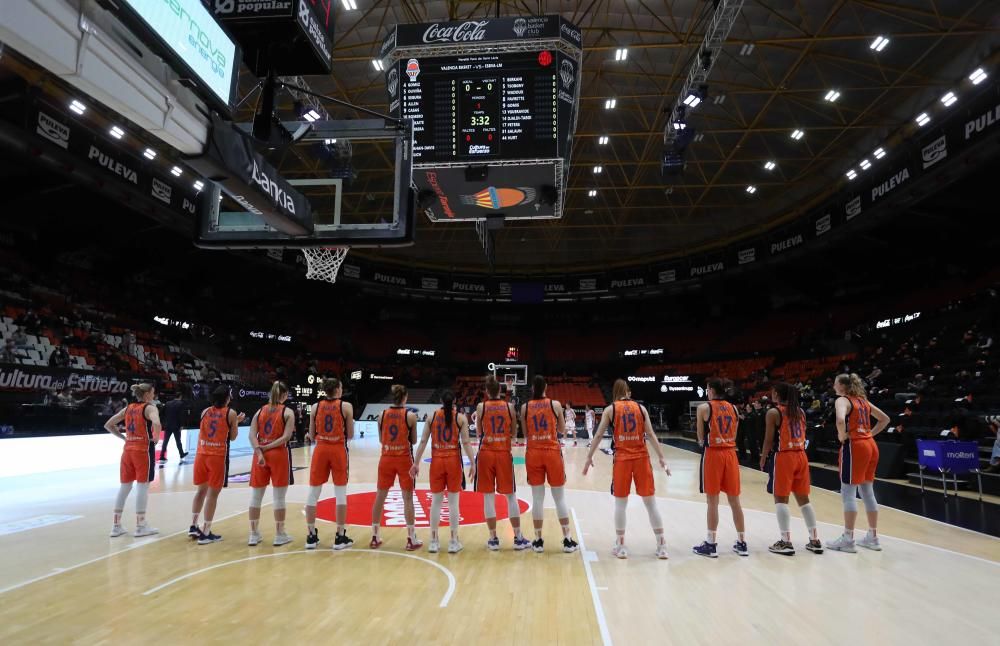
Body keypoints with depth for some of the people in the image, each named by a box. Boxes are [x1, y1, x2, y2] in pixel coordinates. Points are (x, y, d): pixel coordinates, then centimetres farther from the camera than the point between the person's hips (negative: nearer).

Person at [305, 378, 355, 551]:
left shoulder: (315, 407, 3)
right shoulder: (346, 406, -5)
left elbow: (312, 437, 6)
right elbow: (350, 435, -2)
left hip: (320, 450, 3)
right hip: (338, 451, -3)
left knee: (313, 494, 10)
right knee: (340, 494, 4)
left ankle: (311, 536, 16)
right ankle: (340, 537, 8)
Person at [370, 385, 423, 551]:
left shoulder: (382, 414, 0)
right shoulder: (410, 415, -9)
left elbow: (381, 439, 9)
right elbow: (414, 441, 0)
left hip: (386, 459, 3)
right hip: (404, 460, -3)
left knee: (380, 498, 13)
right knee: (408, 499, 4)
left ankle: (375, 537, 22)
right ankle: (411, 540, 9)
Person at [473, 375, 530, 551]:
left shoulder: (481, 407, -2)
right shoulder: (509, 406, 2)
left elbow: (479, 433, 5)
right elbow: (514, 433, 9)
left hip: (486, 454, -1)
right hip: (504, 454, 1)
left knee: (488, 496, 6)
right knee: (511, 496, 9)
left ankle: (493, 539, 10)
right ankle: (518, 538, 12)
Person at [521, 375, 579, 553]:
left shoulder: (525, 407, 2)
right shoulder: (555, 404, -2)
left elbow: (525, 434, 9)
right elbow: (561, 429, 11)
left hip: (533, 454, 1)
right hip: (553, 453, -1)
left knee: (537, 498, 7)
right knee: (560, 498, 7)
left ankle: (538, 541, 13)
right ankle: (567, 540, 13)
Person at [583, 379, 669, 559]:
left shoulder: (610, 409, 2)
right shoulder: (640, 407, 6)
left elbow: (598, 436, 1)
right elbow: (651, 435, 1)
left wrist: (589, 457, 8)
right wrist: (661, 458, 3)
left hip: (622, 458, -1)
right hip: (642, 458, 2)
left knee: (620, 503, 9)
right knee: (650, 502, 9)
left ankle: (621, 546, 15)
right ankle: (661, 546, 14)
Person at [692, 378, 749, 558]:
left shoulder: (704, 408, -7)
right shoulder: (733, 408, 8)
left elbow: (701, 437, -2)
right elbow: (734, 436, 12)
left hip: (712, 454, -5)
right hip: (730, 453, 5)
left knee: (713, 501, 1)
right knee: (734, 501, 12)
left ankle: (711, 545, 8)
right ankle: (742, 543, 21)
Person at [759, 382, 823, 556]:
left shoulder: (773, 413, -10)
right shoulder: (800, 411, 10)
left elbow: (769, 440, -9)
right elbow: (803, 436, 13)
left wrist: (763, 460, 3)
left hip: (783, 457, -6)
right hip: (801, 456, 7)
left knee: (781, 499, 1)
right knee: (803, 498, 14)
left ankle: (786, 542, 0)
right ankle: (815, 541, 19)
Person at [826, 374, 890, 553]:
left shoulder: (842, 400, -8)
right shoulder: (862, 400, 16)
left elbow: (841, 420, -28)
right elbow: (885, 419, 24)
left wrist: (842, 436, -12)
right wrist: (870, 434, 17)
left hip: (854, 446, -8)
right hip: (870, 445, 8)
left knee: (848, 493, -2)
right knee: (868, 492, 15)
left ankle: (848, 539, 1)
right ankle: (873, 537, 23)